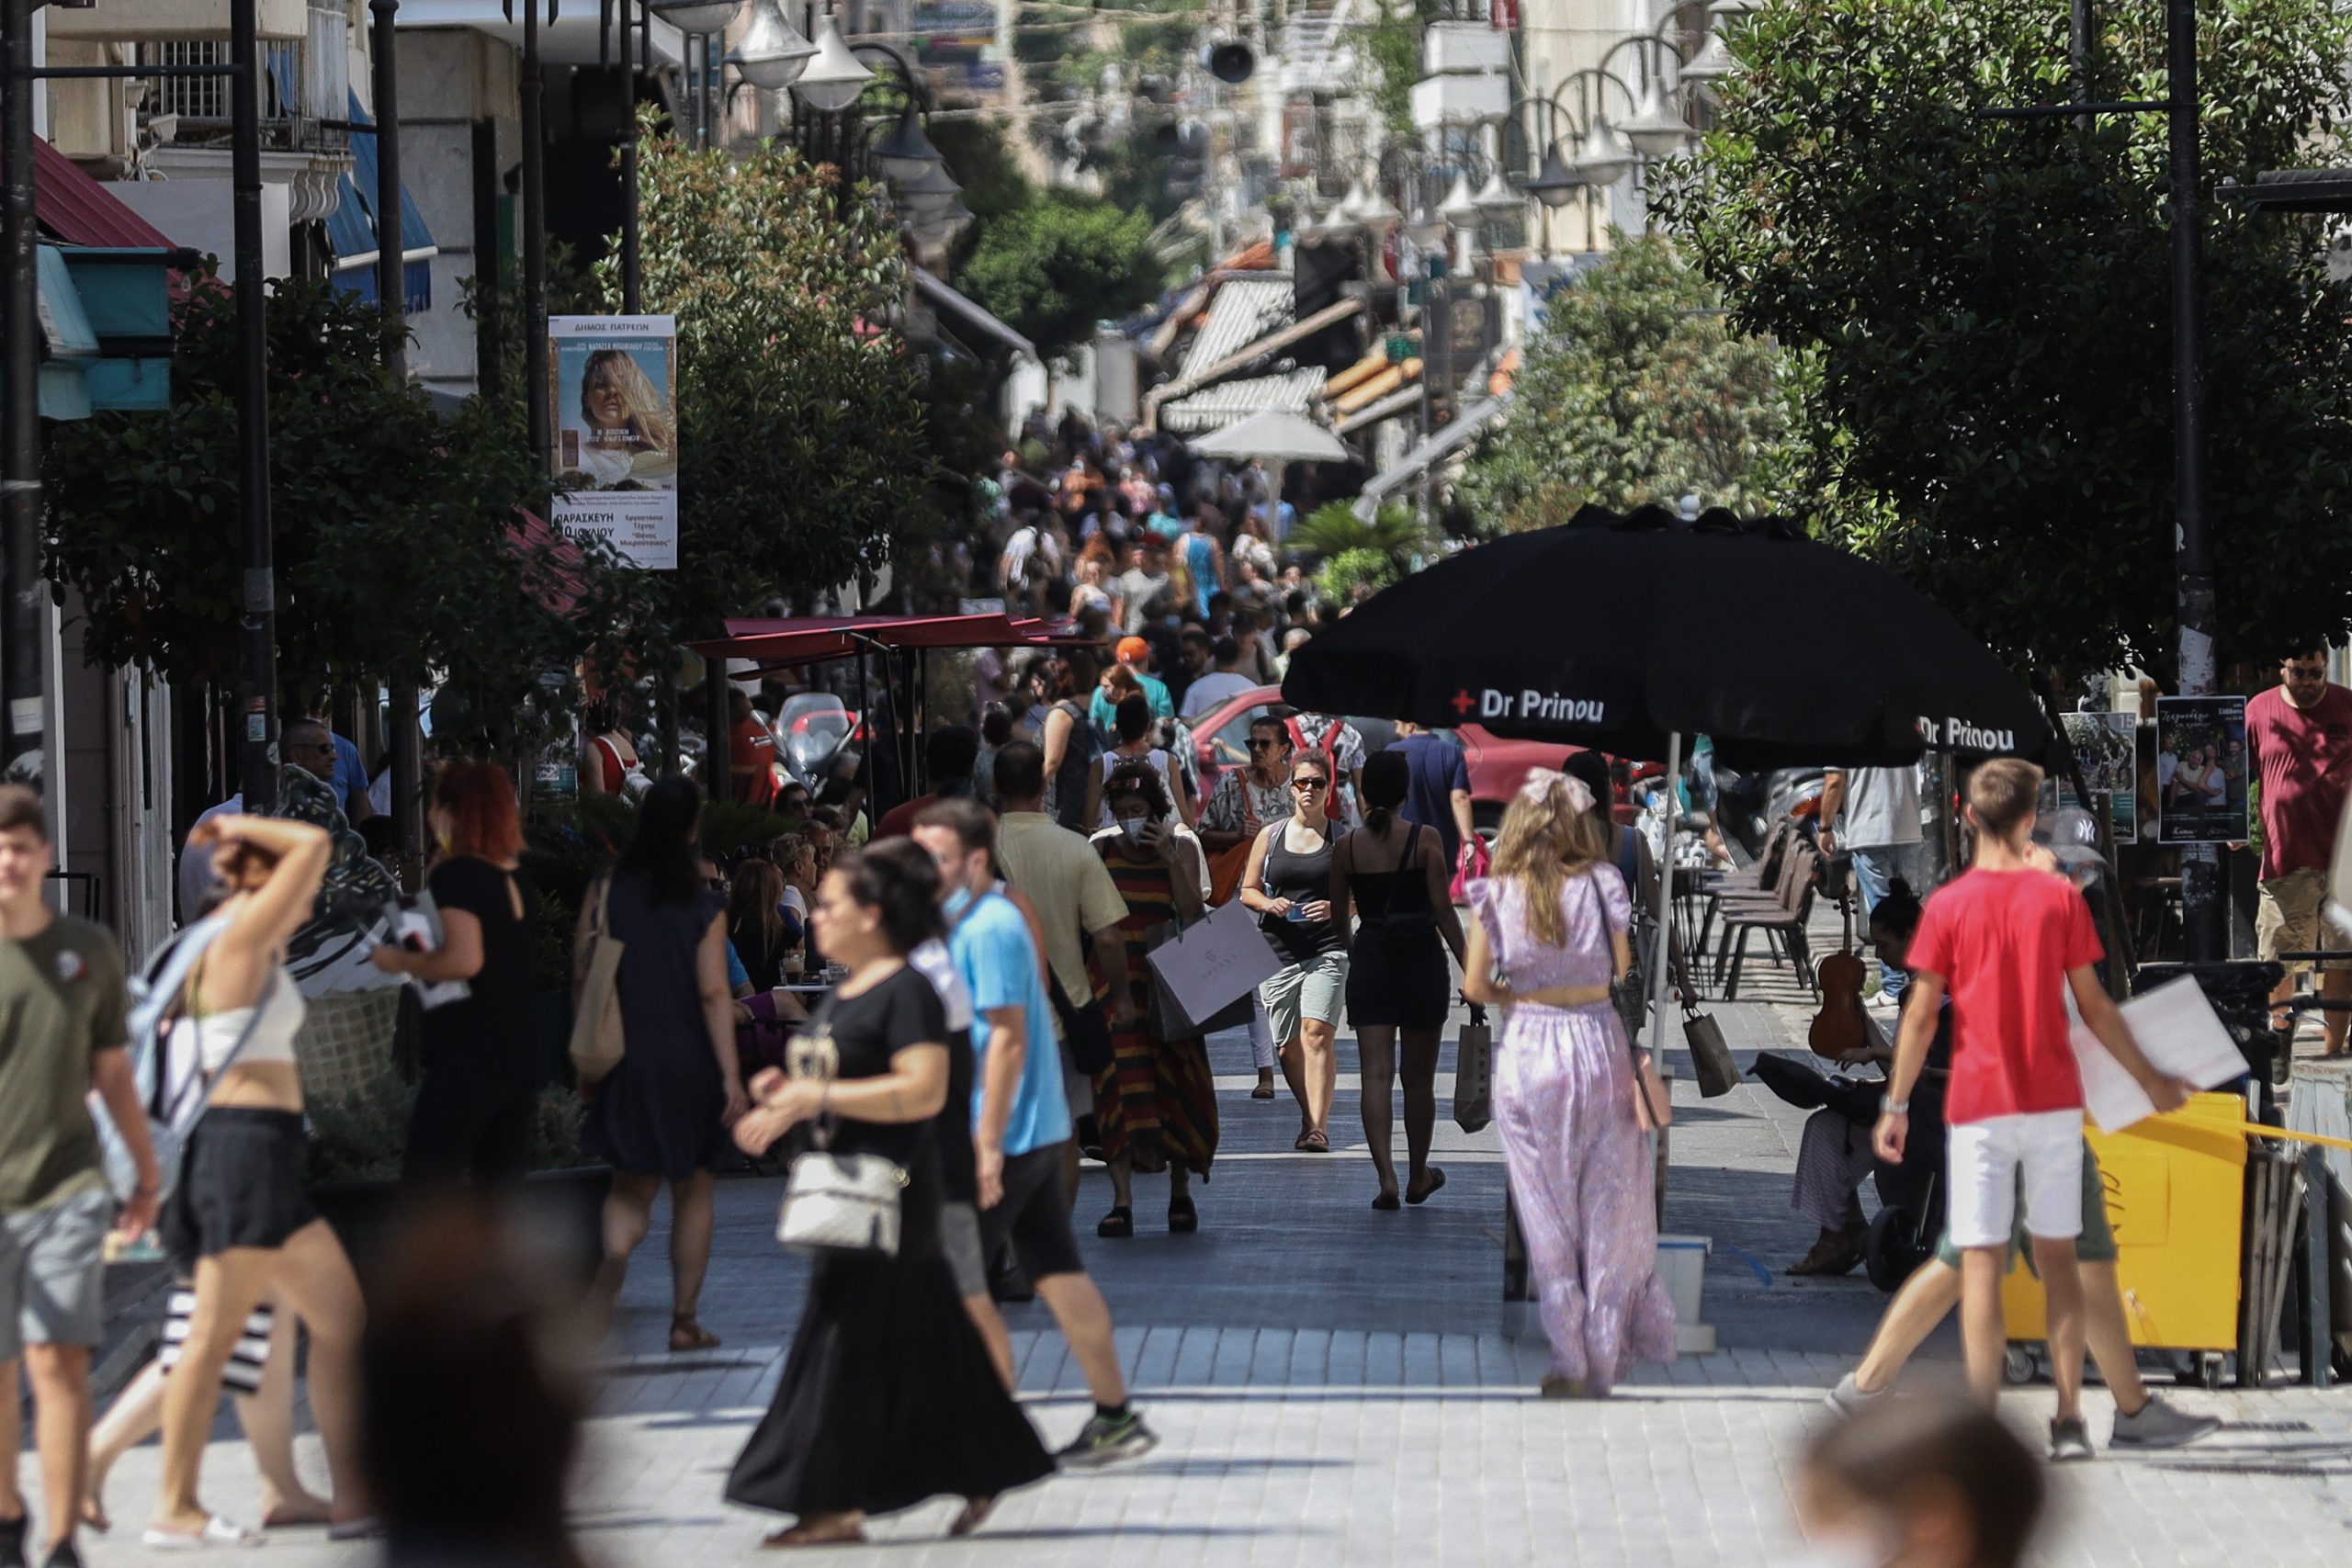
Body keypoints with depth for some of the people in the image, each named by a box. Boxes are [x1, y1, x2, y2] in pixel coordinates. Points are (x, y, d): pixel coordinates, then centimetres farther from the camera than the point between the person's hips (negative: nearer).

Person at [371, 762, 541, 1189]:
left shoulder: (455, 874, -9)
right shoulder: (518, 880, 14)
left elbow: (465, 959, -21)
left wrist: (402, 961, -7)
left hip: (466, 1058, -8)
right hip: (522, 1060, 8)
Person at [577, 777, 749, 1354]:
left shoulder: (605, 893, -3)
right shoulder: (704, 906, -9)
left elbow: (581, 977, 0)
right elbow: (714, 993, -11)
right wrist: (730, 1074, -8)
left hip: (624, 1062, 2)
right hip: (689, 1063, -1)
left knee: (631, 1186, 11)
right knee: (692, 1189, 11)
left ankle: (615, 1253, -22)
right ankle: (684, 1320, 12)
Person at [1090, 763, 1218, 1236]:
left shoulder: (1182, 850, 3)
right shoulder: (1101, 851, 4)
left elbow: (1194, 915, -9)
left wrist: (1169, 858, -14)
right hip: (1114, 982, -1)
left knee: (1175, 1087, 5)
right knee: (1118, 1087, -9)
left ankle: (1180, 1193, 20)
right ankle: (1122, 1201, -11)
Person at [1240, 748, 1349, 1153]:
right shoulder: (1270, 836, 10)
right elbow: (1248, 889, 14)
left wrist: (1336, 907, -14)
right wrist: (1269, 904, -8)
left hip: (1328, 949, -3)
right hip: (1278, 949, 3)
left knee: (1318, 1032, -19)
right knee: (1288, 1044, 6)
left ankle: (1317, 1127, -23)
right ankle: (1310, 1117, 24)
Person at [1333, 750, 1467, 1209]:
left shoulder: (1346, 848, 0)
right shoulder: (1424, 842, -7)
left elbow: (1338, 916, 8)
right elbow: (1443, 910, -9)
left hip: (1370, 961, 1)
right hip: (1422, 960, -1)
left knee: (1376, 1074, -3)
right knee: (1420, 1078, 13)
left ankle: (1386, 1176, -19)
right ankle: (1418, 1177, 26)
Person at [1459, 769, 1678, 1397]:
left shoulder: (1496, 895, -6)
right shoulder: (1601, 886, -7)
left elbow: (1475, 986, -2)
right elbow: (1625, 975, -3)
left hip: (1527, 1055, 0)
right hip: (1598, 1045, 0)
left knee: (1548, 1213, 8)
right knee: (1608, 1209, 11)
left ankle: (1570, 1362, 7)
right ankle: (1608, 1355, 17)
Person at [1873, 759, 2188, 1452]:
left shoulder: (1948, 905, -4)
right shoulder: (2060, 897, 0)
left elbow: (1922, 1015, -5)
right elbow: (2094, 1006, 3)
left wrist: (1896, 1105, 3)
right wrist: (2151, 1081, 15)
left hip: (1979, 1107, -2)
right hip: (2054, 1103, 2)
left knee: (1980, 1263, -1)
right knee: (2058, 1257, 9)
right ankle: (2068, 1420, 7)